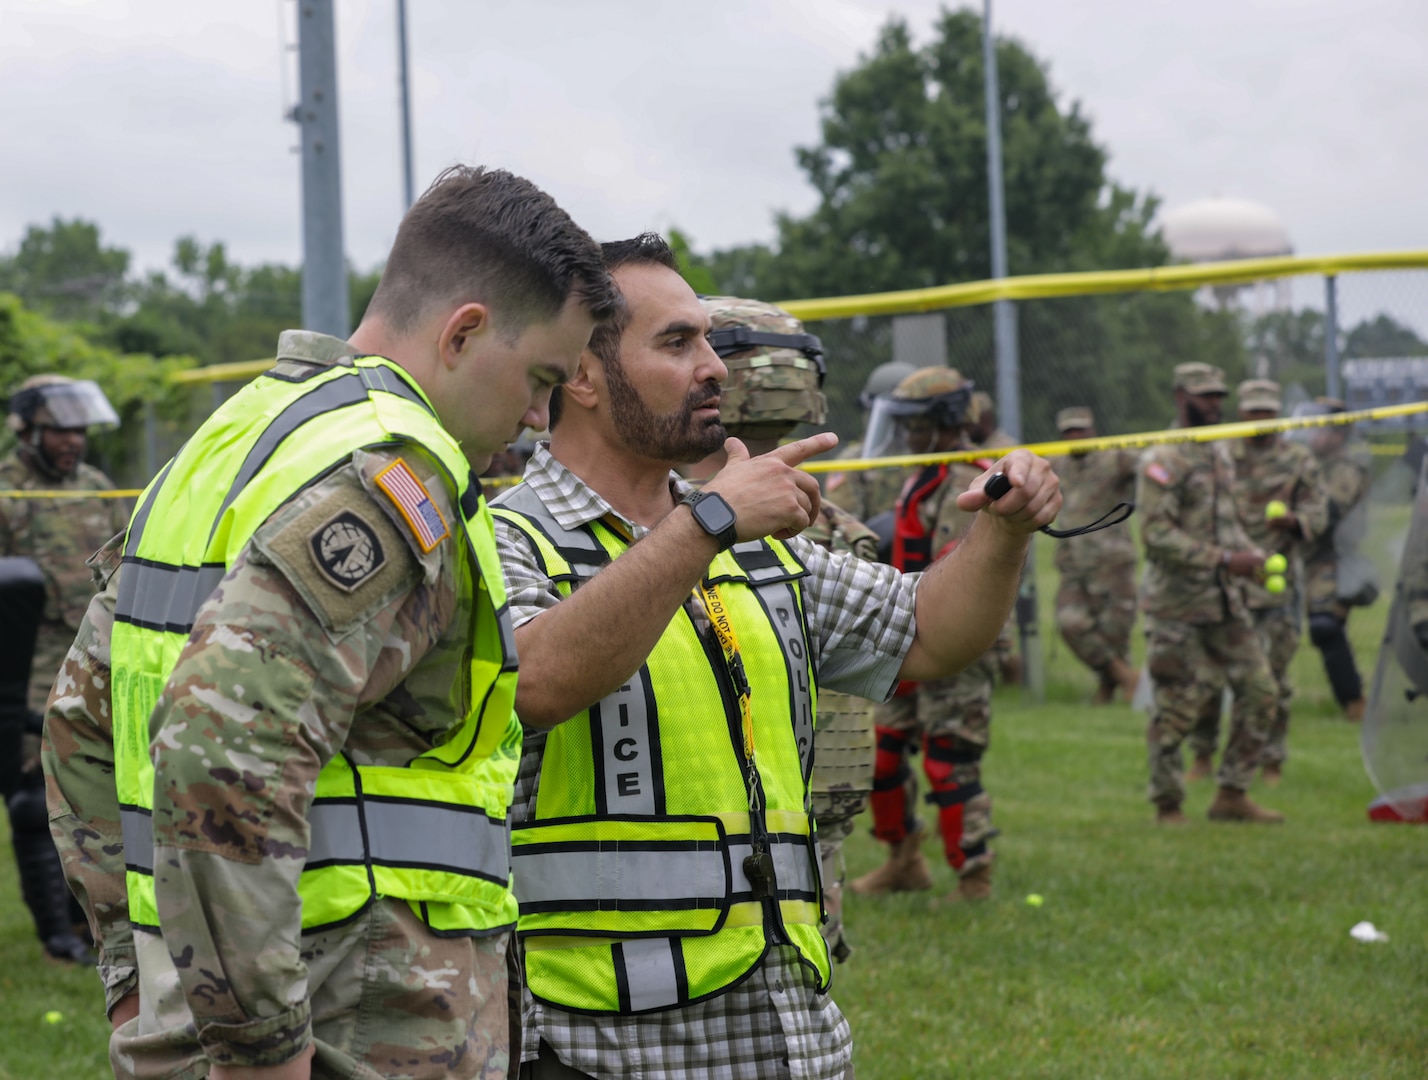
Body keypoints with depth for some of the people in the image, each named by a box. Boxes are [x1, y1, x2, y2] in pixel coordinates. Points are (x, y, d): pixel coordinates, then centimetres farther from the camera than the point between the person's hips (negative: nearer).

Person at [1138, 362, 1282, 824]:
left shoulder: (1221, 453, 15)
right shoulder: (1162, 461, -12)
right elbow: (1156, 534, -20)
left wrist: (1250, 554, 5)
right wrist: (1222, 560, -23)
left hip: (1225, 600, 8)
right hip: (1176, 605, -8)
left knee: (1259, 691, 5)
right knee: (1176, 708, -2)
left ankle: (1232, 795, 13)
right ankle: (1168, 804, 12)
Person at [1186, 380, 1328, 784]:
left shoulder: (1299, 461, 5)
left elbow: (1317, 515, 1)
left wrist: (1293, 520, -19)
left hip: (1274, 582, -1)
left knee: (1272, 677, -1)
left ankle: (1271, 763, 10)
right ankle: (1203, 755, 15)